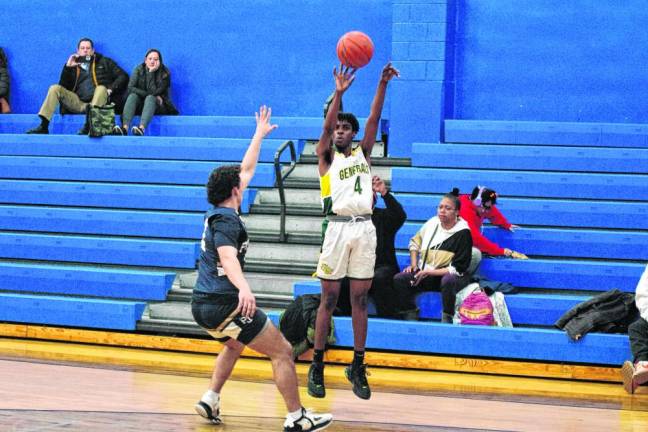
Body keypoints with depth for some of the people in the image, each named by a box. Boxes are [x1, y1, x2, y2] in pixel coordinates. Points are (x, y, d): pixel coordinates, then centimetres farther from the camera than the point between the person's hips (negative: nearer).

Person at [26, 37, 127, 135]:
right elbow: (63, 87, 11)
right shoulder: (73, 66, 22)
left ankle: (88, 126, -53)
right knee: (55, 88, -14)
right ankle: (43, 126, -26)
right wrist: (67, 67, 1)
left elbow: (123, 76, 11)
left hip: (98, 103, -3)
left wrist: (111, 89, -6)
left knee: (101, 88, -34)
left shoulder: (104, 62, 19)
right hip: (78, 103, 3)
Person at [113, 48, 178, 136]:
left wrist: (151, 72, -26)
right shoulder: (139, 69, -1)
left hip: (158, 105, -3)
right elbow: (130, 88, -11)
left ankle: (142, 128, -59)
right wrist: (149, 94, -18)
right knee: (132, 96, -28)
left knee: (150, 98, -34)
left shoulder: (164, 73, -9)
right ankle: (125, 128, -49)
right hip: (140, 105, 3)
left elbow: (154, 92, -21)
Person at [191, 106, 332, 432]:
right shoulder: (226, 219, -13)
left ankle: (210, 400, 25)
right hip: (225, 304, -10)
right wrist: (244, 288, -51)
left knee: (235, 344, 36)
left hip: (203, 304, 10)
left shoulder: (218, 212, 13)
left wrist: (260, 134, 36)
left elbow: (246, 169, 26)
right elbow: (228, 257, -33)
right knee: (282, 352, -5)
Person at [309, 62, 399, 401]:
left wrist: (382, 85, -10)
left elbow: (374, 120, 3)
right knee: (329, 299, 1)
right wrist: (339, 93, -26)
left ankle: (358, 367, 12)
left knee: (360, 299, 6)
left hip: (364, 229, 3)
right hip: (337, 227, -3)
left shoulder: (363, 153, 15)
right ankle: (317, 366, 8)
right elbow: (326, 126, -12)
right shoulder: (325, 156, 7)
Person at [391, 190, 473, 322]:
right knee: (399, 279, -19)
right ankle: (410, 318, -13)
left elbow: (458, 268, -15)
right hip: (425, 272, 5)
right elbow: (415, 241, 21)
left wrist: (429, 272, -17)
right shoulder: (432, 223, 3)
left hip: (450, 274, -5)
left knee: (448, 281, -41)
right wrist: (413, 265, 7)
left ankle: (447, 320, -27)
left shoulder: (463, 233, -13)